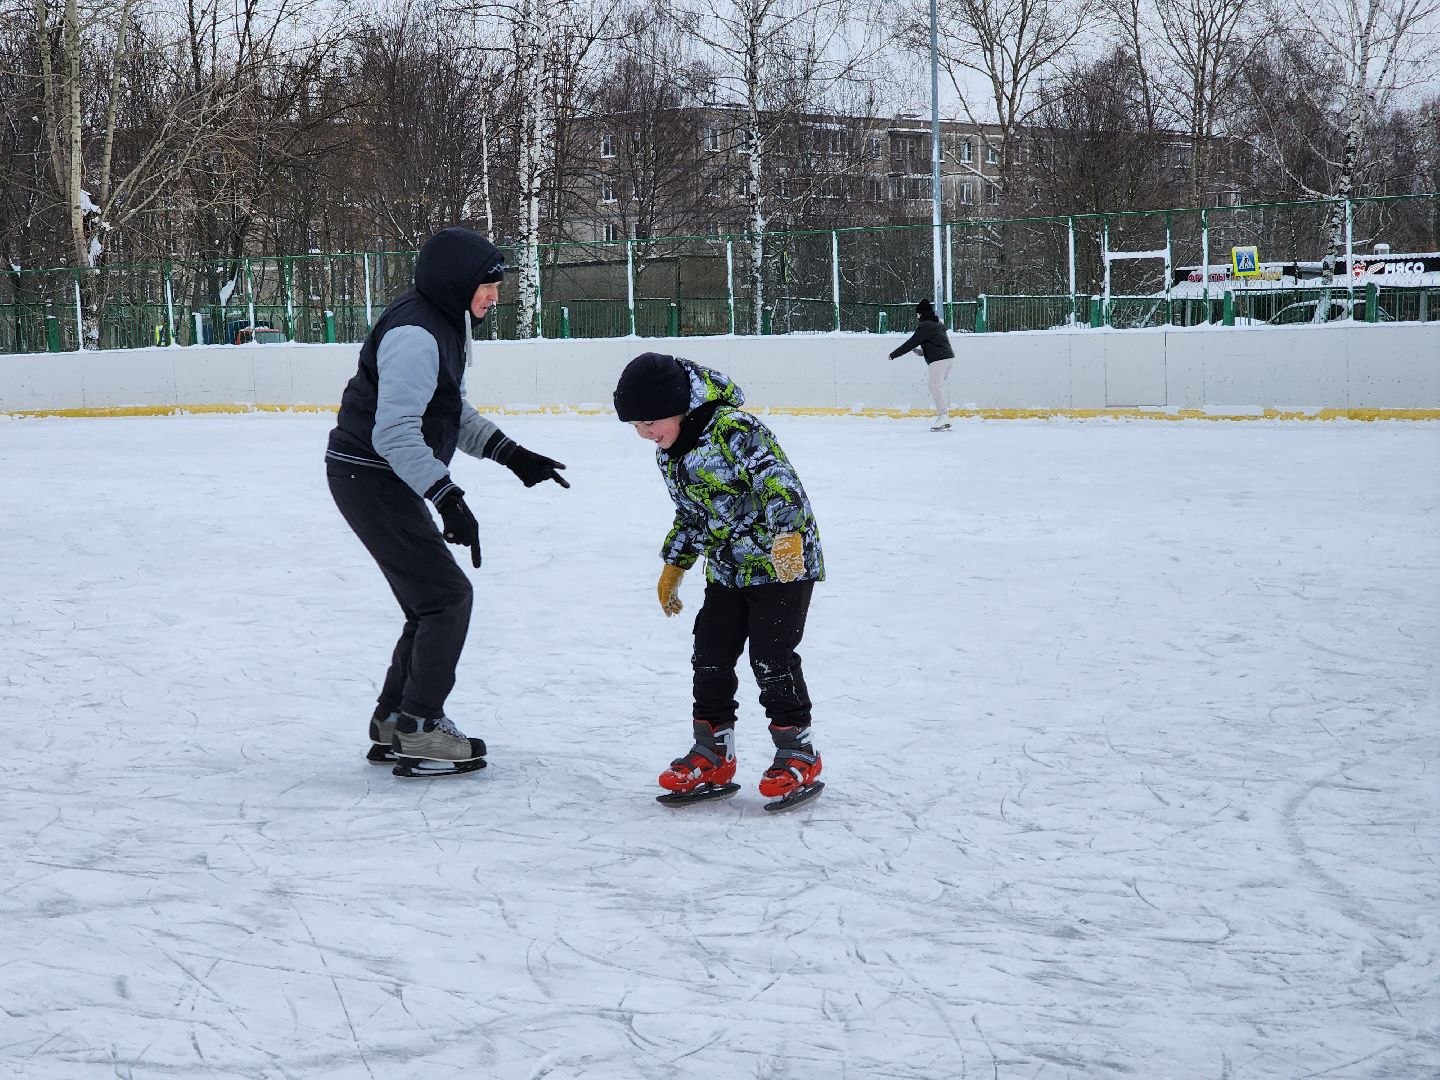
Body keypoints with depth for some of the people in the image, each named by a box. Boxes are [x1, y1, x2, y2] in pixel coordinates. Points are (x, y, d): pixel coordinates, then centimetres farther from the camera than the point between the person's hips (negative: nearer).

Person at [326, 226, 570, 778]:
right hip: (370, 478, -11)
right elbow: (395, 433, -29)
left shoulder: (442, 324, 11)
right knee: (447, 594, -9)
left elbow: (454, 414, 21)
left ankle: (393, 723, 23)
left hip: (384, 478, 11)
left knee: (435, 599, 15)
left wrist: (512, 455, 12)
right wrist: (449, 499, -29)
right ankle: (418, 732, -4)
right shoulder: (414, 335, -23)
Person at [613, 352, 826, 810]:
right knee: (710, 659, 6)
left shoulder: (734, 430, -21)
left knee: (772, 657, -8)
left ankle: (798, 755, 5)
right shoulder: (669, 454, 7)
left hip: (783, 562, -8)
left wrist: (788, 535, -38)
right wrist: (673, 567, 22)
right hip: (727, 571, 8)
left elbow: (778, 480, -28)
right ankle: (713, 757, 17)